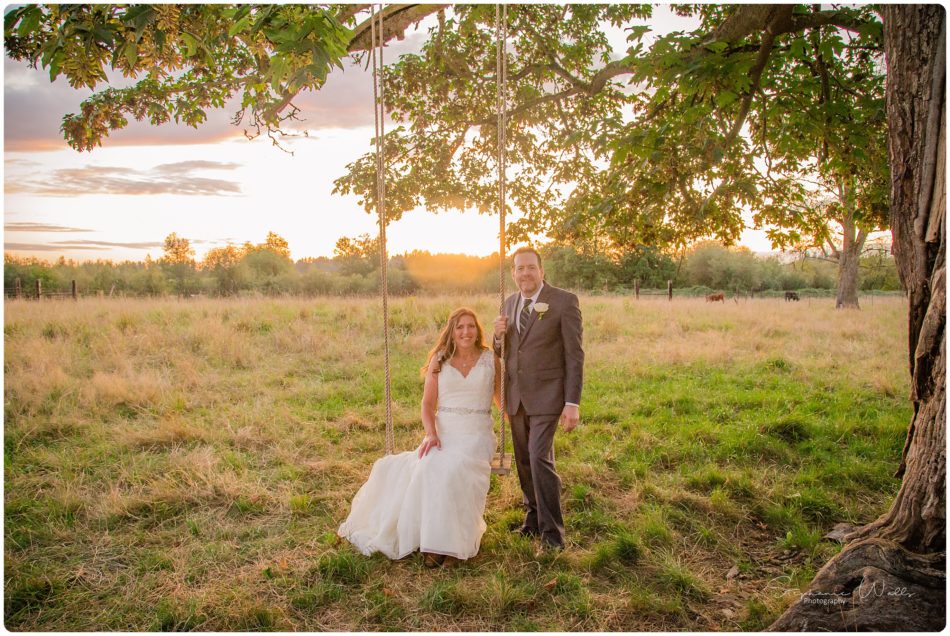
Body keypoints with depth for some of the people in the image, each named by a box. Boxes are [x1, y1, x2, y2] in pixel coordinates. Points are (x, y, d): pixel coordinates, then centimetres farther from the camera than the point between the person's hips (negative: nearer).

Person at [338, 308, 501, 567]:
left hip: (476, 434, -1)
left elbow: (501, 397, 20)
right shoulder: (439, 360, 9)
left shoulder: (490, 359, 9)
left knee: (452, 471, -33)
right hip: (443, 431, 1)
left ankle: (447, 543, -22)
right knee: (428, 469, -31)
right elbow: (428, 404, 3)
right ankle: (432, 540, -17)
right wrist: (431, 434, -13)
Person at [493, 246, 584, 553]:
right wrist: (498, 335, -8)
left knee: (540, 458, -13)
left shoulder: (565, 301, -9)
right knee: (525, 461, 14)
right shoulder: (510, 303, 9)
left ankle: (552, 532, 0)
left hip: (546, 395, -6)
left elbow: (574, 355, -11)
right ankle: (534, 517, 31)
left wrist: (572, 403, -15)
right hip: (516, 395, 6)